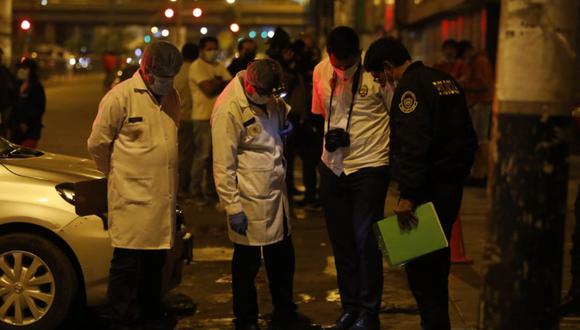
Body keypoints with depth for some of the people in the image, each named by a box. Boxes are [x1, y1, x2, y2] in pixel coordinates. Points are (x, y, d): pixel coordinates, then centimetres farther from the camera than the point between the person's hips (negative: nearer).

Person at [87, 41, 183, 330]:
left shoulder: (171, 97, 9)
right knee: (126, 263, -1)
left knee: (155, 260, 16)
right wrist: (118, 174, 9)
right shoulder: (120, 97, -10)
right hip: (132, 197, -6)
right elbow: (97, 144, -4)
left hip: (164, 196, 6)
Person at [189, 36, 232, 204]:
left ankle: (211, 189, 23)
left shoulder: (219, 66, 17)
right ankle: (196, 192, 4)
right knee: (202, 156, -5)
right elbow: (208, 89, -18)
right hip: (203, 117, -7)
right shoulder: (197, 66, -7)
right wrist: (223, 84, -2)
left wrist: (217, 83, -10)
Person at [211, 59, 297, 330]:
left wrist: (286, 125, 7)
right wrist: (233, 208, -16)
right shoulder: (230, 109, -16)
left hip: (277, 193, 8)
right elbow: (223, 165, -16)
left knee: (283, 259, 16)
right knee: (247, 264, 7)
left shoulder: (270, 99, 6)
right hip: (250, 200, -7)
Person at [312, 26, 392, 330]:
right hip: (332, 167, 5)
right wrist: (328, 135, -7)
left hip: (370, 167, -4)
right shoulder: (320, 71, -1)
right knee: (341, 240, 11)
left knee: (365, 240, -3)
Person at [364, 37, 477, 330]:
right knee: (437, 259, 18)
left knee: (419, 263, -3)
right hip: (452, 185, 9)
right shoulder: (446, 81, 14)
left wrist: (407, 195, -22)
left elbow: (413, 145, -23)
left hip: (427, 188, -9)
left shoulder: (409, 87, -14)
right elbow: (468, 136, 18)